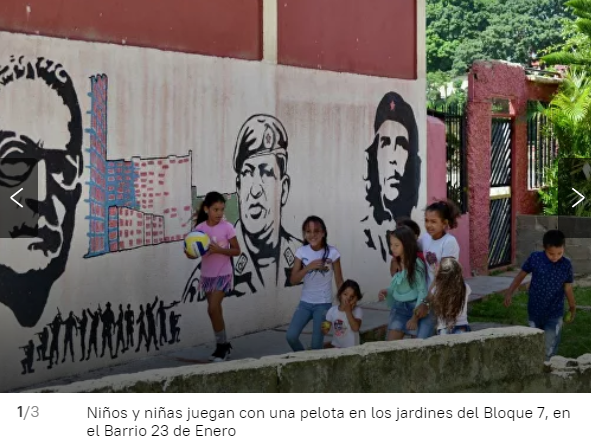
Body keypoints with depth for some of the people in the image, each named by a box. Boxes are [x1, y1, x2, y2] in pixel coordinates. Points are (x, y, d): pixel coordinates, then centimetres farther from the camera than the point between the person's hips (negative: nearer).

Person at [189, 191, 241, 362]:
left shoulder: (227, 227, -11)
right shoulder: (200, 228, -3)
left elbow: (237, 251, -8)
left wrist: (219, 249, -23)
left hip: (222, 274, -4)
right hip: (207, 275, 4)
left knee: (213, 309, -12)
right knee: (215, 311, 10)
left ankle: (221, 345, 3)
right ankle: (223, 345, 23)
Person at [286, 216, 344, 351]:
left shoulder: (332, 252, -11)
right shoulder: (301, 252, -4)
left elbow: (339, 281, -3)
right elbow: (293, 280, -7)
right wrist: (308, 267, -22)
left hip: (323, 304, -3)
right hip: (305, 303, 3)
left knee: (317, 344, -6)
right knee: (291, 336, -10)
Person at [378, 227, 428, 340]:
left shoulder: (417, 265, -17)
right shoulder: (397, 264, 5)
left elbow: (422, 292, -17)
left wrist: (415, 317, -17)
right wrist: (386, 292, -5)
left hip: (414, 308, -6)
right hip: (399, 307, 7)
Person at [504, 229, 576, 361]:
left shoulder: (566, 265, -11)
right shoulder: (534, 258, -12)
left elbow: (568, 288, 2)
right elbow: (521, 275, 3)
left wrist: (572, 308, 11)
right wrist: (509, 292, 3)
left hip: (554, 314, -1)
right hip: (535, 311, 1)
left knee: (549, 349, 0)